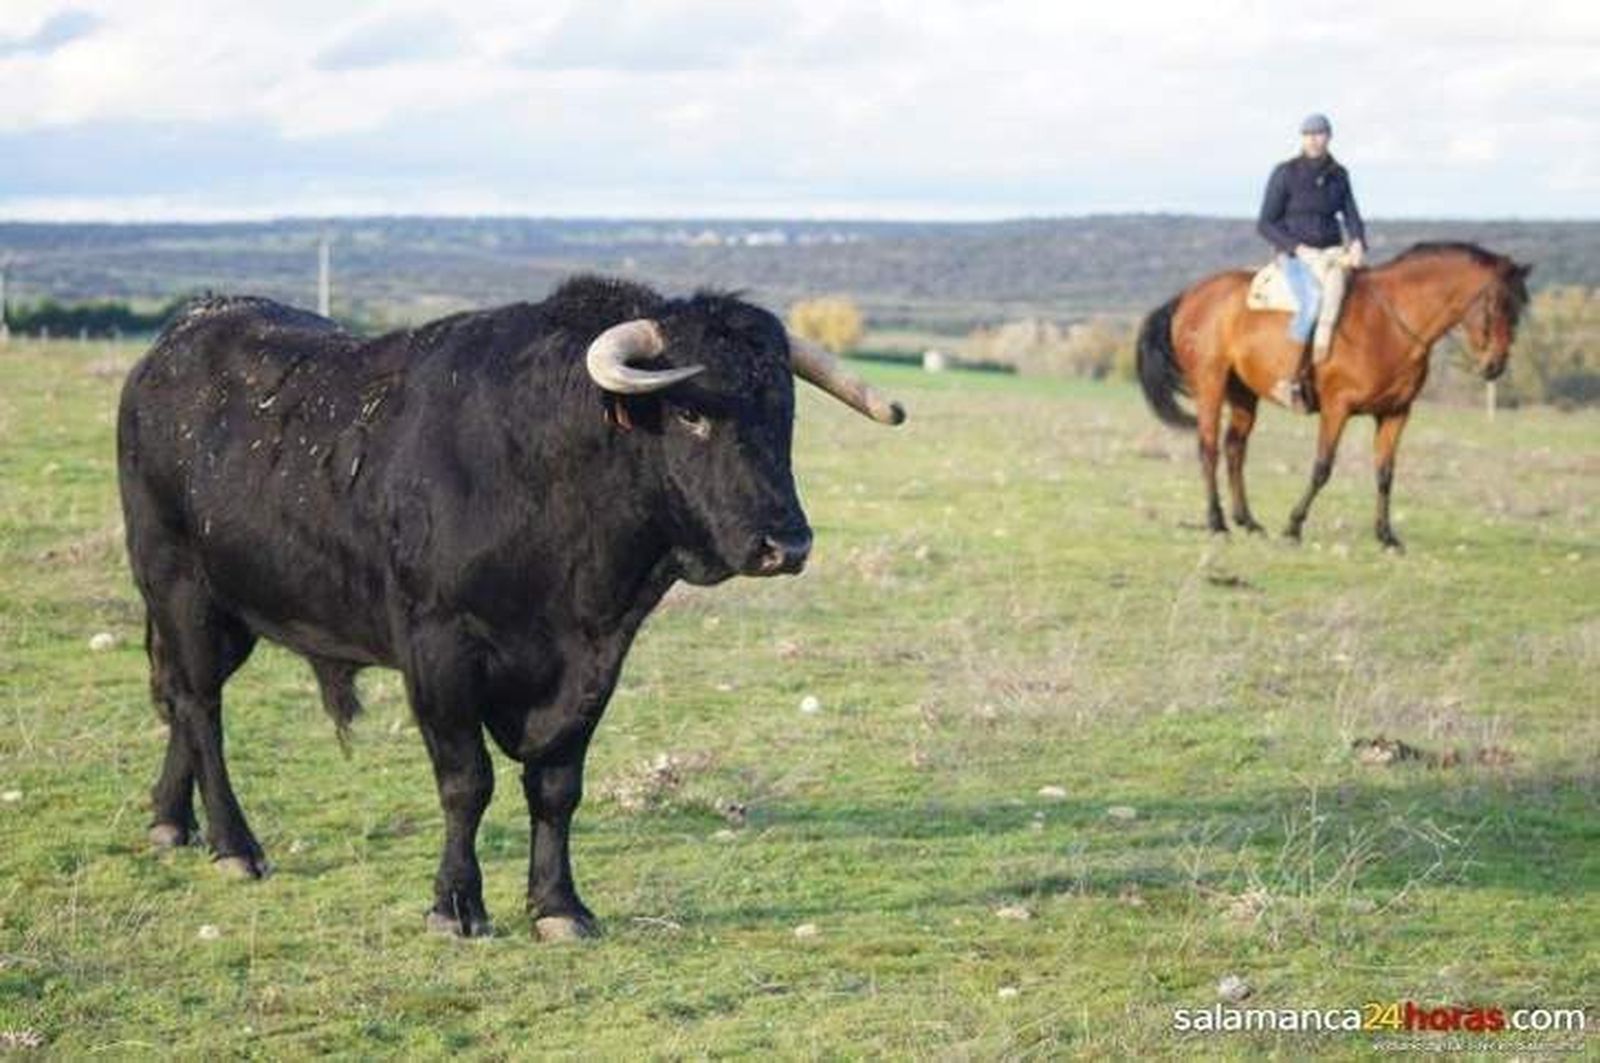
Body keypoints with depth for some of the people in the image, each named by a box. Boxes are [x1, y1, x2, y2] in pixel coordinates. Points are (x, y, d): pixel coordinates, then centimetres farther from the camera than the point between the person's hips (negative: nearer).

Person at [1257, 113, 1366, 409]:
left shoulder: (1338, 175, 11)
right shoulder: (1285, 173, -3)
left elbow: (1351, 216, 14)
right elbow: (1265, 224, -3)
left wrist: (1357, 243, -9)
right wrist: (1299, 248, -14)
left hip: (1332, 251, 5)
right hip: (1294, 254, -5)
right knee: (1313, 300, -33)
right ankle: (1290, 380, -30)